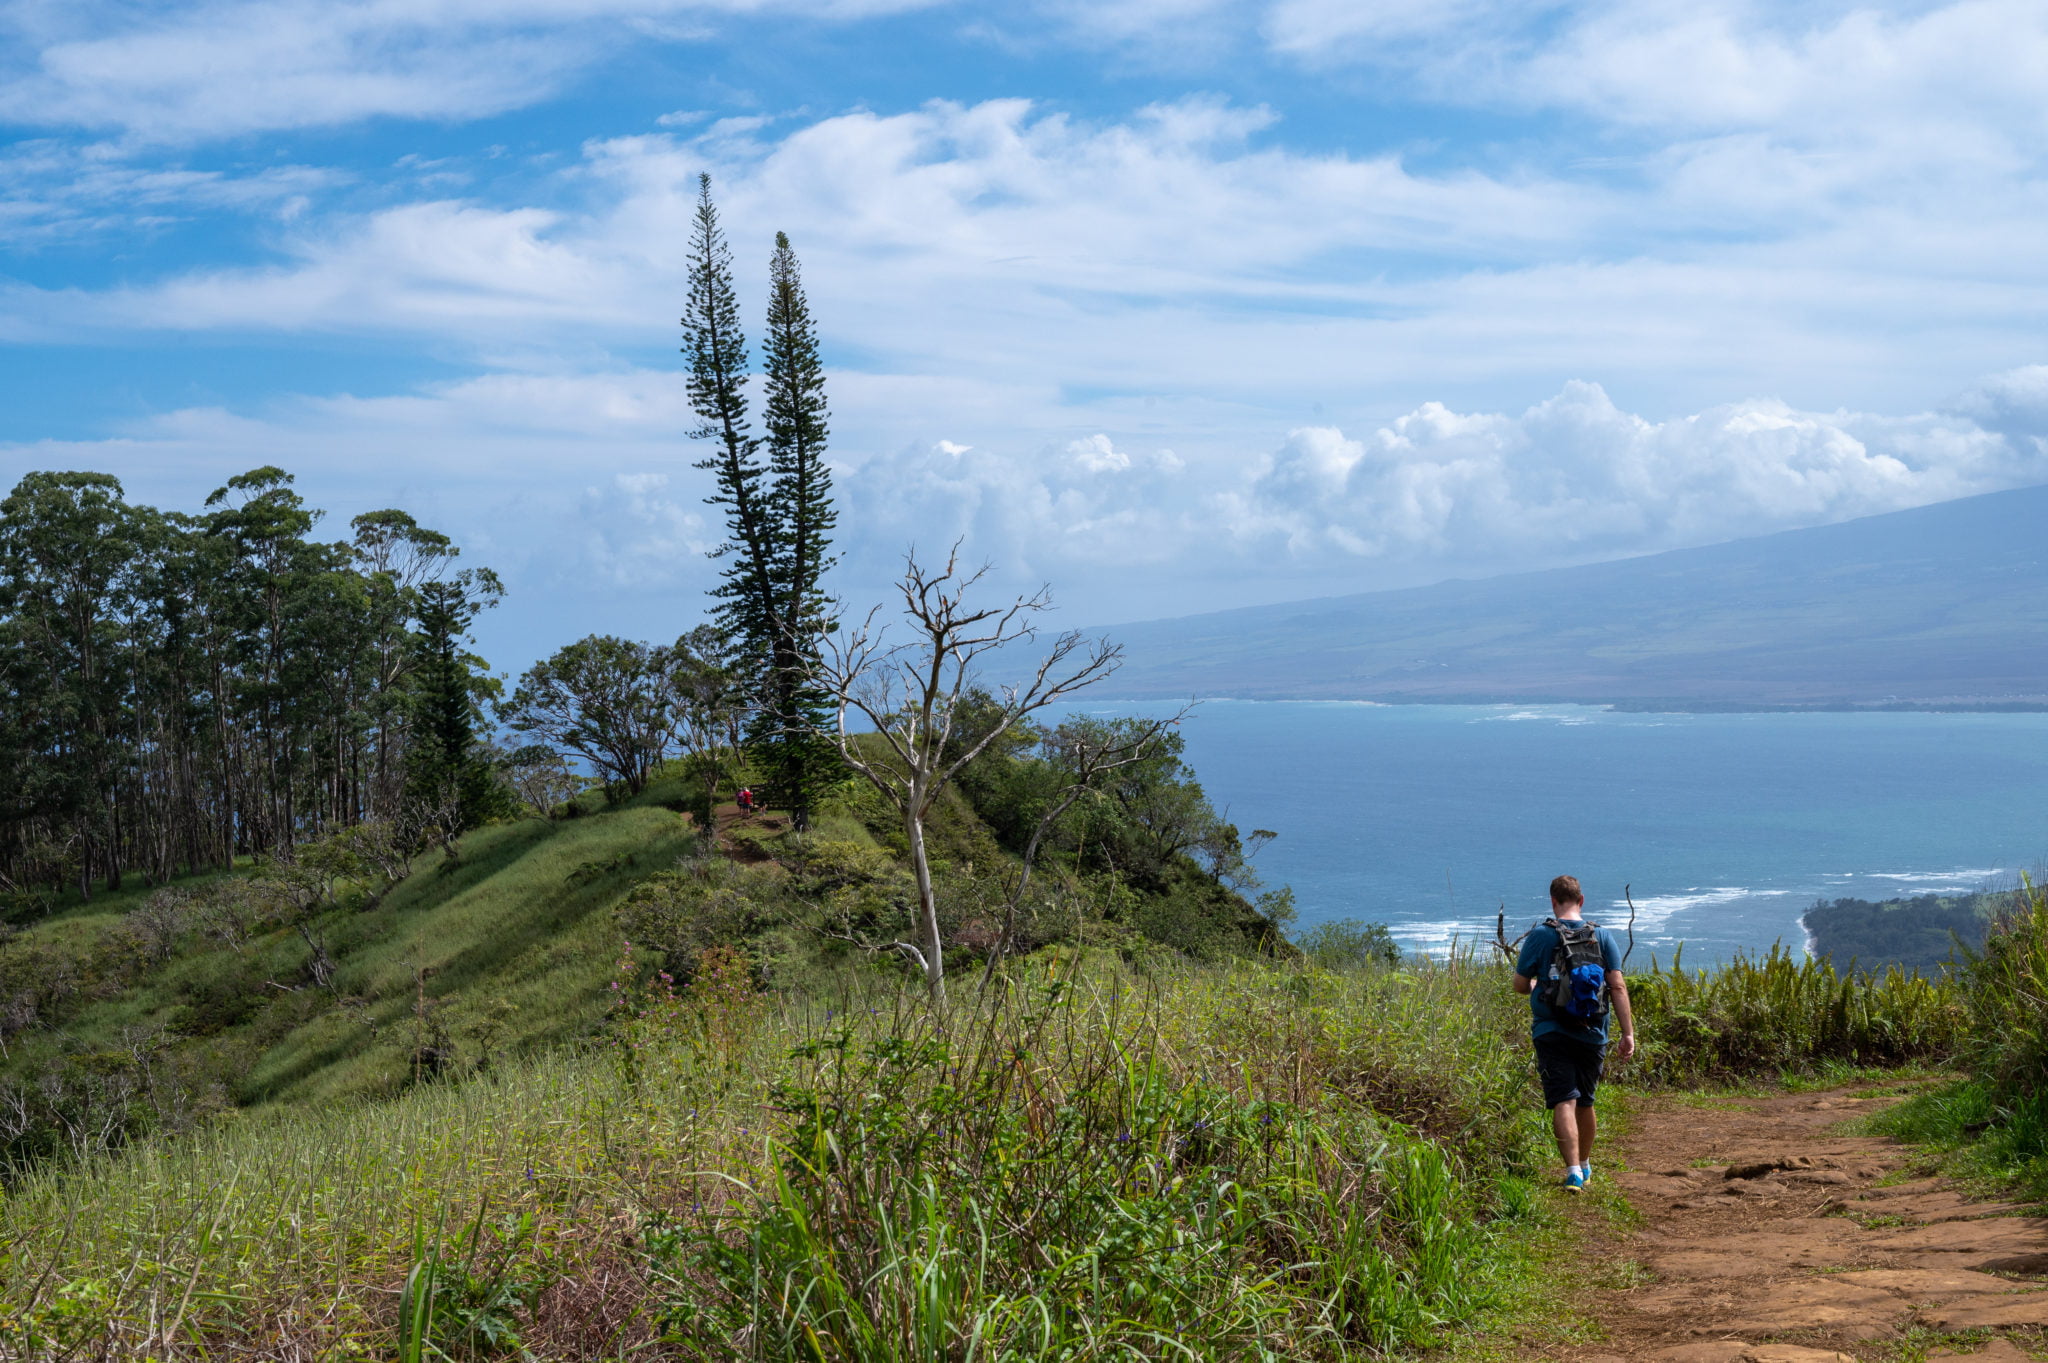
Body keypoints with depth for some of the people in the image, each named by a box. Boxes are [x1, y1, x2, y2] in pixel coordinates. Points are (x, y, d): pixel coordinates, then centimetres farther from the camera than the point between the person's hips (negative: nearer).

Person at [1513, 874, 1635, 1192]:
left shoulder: (1540, 935, -5)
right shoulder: (1602, 936, 1)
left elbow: (1520, 985, -1)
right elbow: (1618, 986, -4)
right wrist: (1627, 1033, -4)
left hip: (1551, 1032, -3)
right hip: (1592, 1034, 3)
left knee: (1563, 1102, -5)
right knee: (1585, 1102, 18)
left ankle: (1573, 1170, -18)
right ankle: (1585, 1165, 34)